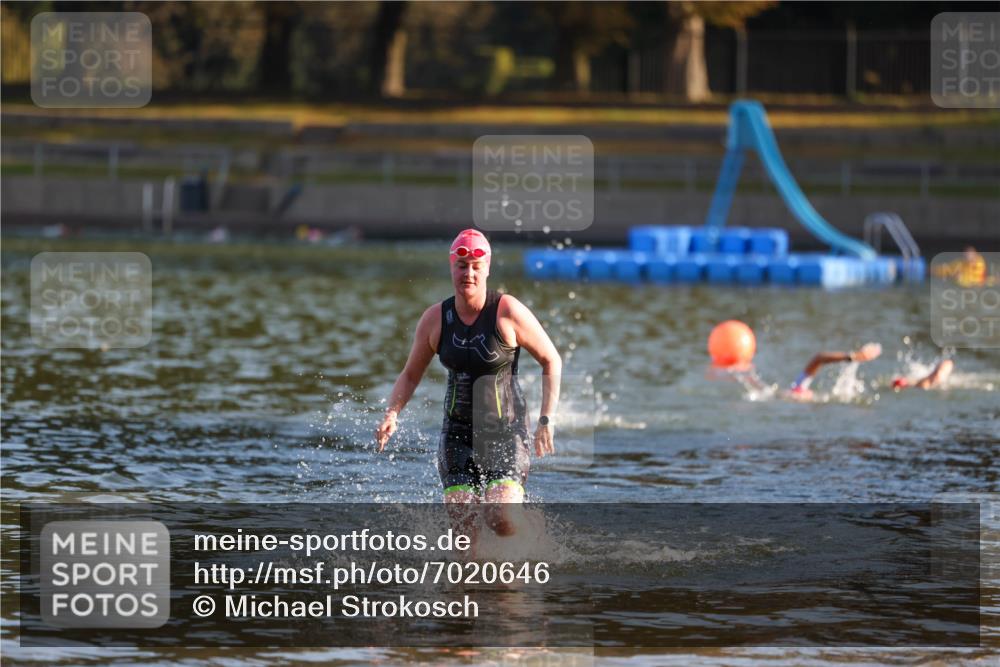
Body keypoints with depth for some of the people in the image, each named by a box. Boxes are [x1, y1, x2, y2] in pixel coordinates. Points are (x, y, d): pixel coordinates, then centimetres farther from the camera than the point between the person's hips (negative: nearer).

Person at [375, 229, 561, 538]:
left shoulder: (508, 312, -11)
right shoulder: (435, 319, 0)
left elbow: (551, 361, -3)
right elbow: (410, 375, 12)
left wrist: (546, 421, -7)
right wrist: (392, 414, -5)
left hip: (507, 431, -3)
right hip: (458, 434, 3)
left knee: (503, 522, -18)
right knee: (461, 526, -8)